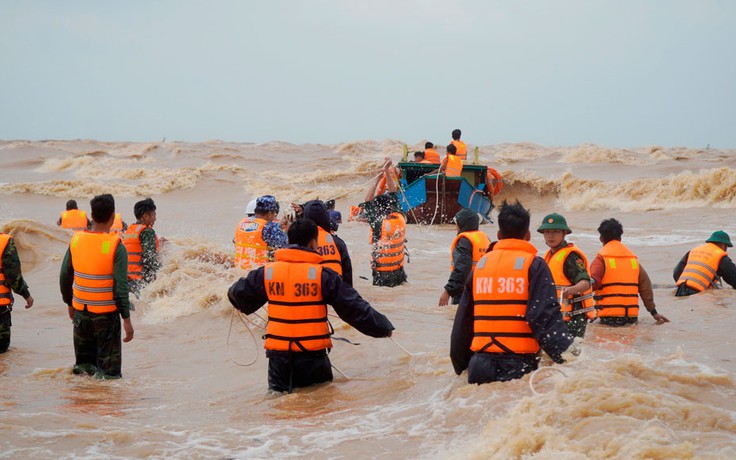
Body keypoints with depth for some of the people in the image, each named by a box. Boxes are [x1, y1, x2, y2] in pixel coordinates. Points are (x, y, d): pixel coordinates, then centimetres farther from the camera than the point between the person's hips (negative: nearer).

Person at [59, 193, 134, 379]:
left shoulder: (76, 240, -2)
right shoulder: (116, 247, -15)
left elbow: (65, 277, 6)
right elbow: (121, 286, -16)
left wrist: (69, 303, 20)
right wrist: (127, 319, -10)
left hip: (80, 310, 4)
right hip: (106, 313, -4)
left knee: (84, 360, 24)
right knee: (109, 369, 5)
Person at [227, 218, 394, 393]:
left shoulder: (267, 272, 1)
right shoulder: (322, 275, -9)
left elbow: (238, 293, 13)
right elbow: (354, 307, -5)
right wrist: (384, 327, 7)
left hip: (277, 352, 2)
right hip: (312, 354, -2)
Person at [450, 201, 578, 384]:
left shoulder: (481, 264, 13)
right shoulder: (534, 265, -2)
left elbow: (463, 320, 17)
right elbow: (545, 316, -14)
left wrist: (460, 365, 27)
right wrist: (567, 352, -16)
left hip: (480, 360, 5)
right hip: (518, 362, -5)